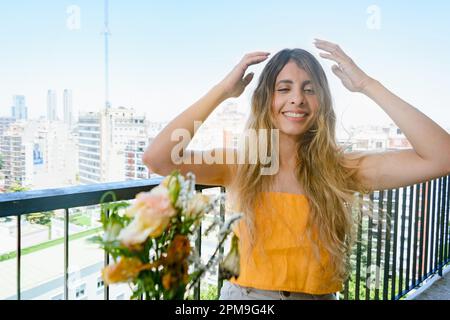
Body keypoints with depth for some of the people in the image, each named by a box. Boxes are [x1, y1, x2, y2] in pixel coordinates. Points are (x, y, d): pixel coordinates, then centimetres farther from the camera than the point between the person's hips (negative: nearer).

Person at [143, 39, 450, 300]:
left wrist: (367, 85, -13)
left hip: (317, 295, 2)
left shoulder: (341, 169, -6)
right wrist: (222, 91, -15)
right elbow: (157, 158, -19)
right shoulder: (238, 164, -7)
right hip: (243, 294, -1)